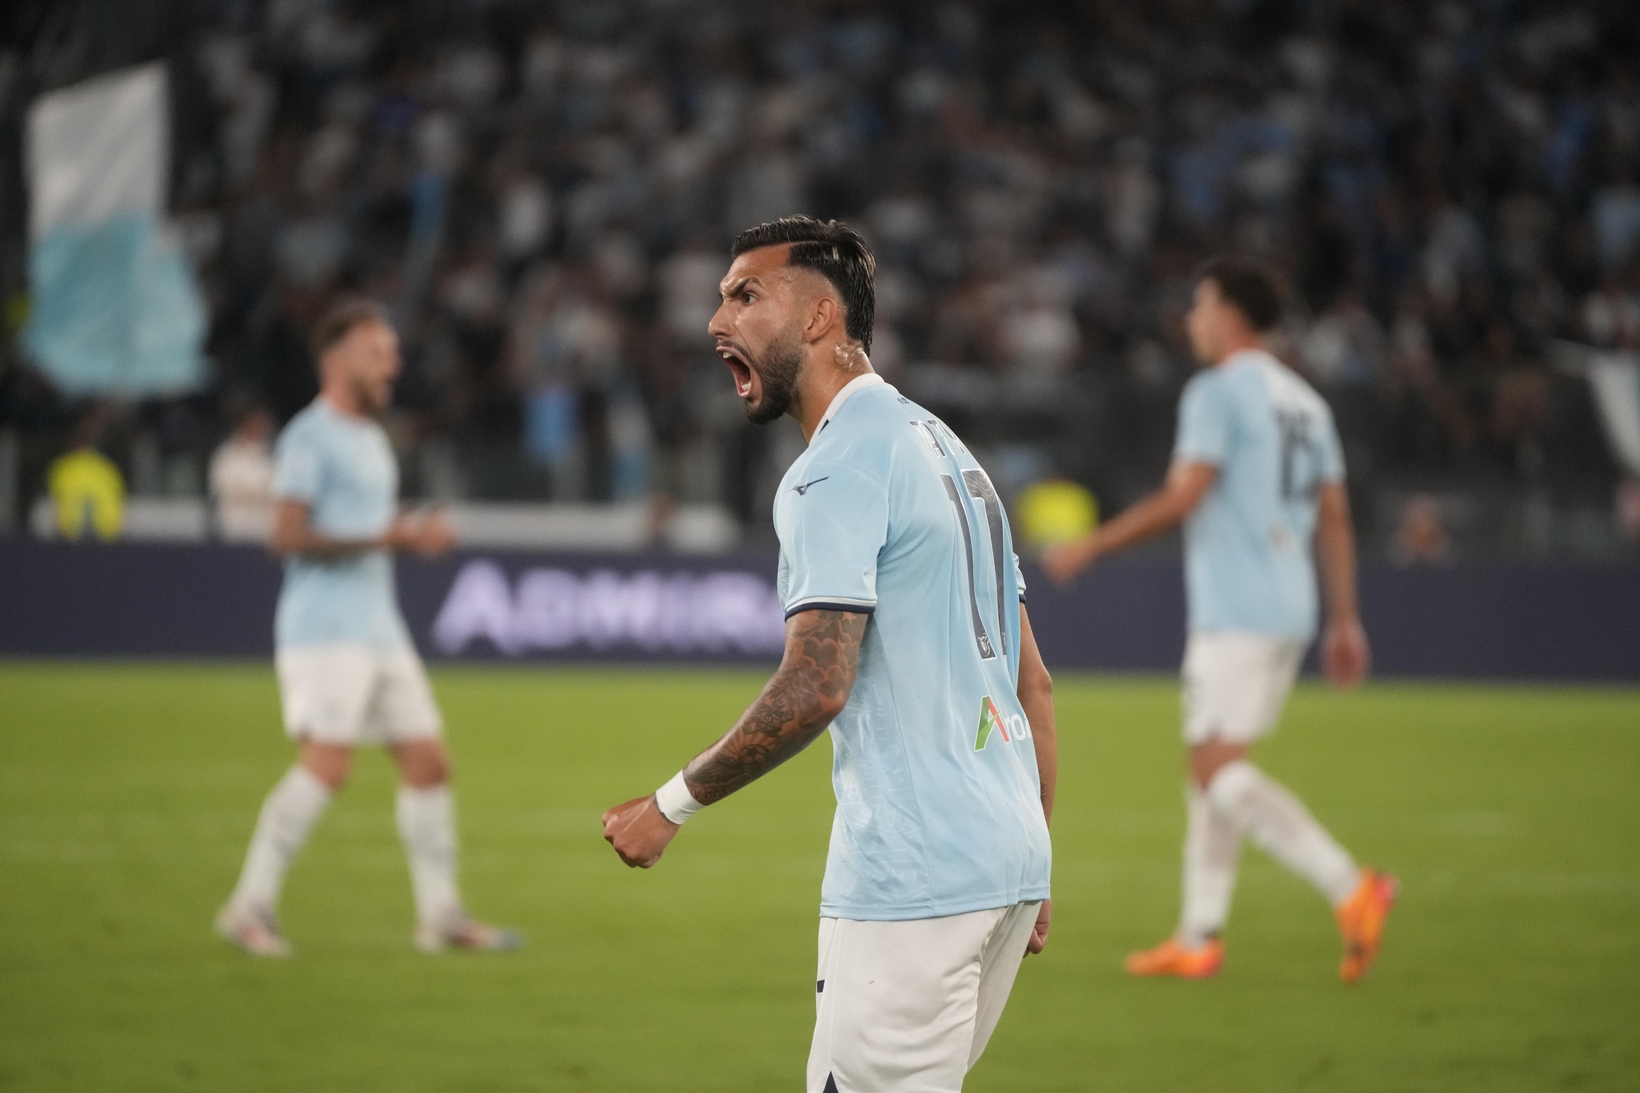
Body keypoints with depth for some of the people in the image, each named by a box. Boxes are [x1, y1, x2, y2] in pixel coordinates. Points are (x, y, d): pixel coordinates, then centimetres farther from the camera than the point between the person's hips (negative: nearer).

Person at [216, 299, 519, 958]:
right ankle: (250, 908, -11)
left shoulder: (371, 441, 20)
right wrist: (384, 538, -20)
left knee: (428, 762, 5)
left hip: (380, 632, 9)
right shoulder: (310, 438, -8)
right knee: (327, 762, -18)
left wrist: (415, 536, 14)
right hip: (323, 631, -9)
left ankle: (440, 915, 11)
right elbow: (287, 536, -19)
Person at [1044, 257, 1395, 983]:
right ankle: (1199, 938, 14)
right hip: (1289, 608, 9)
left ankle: (1351, 888, -24)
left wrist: (1091, 547, -8)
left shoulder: (1217, 392, -8)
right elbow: (1334, 518, 15)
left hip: (1236, 612, -9)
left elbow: (1181, 498, -16)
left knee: (1220, 768, -12)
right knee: (1209, 765, 14)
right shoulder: (1304, 401, 17)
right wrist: (1345, 621, 16)